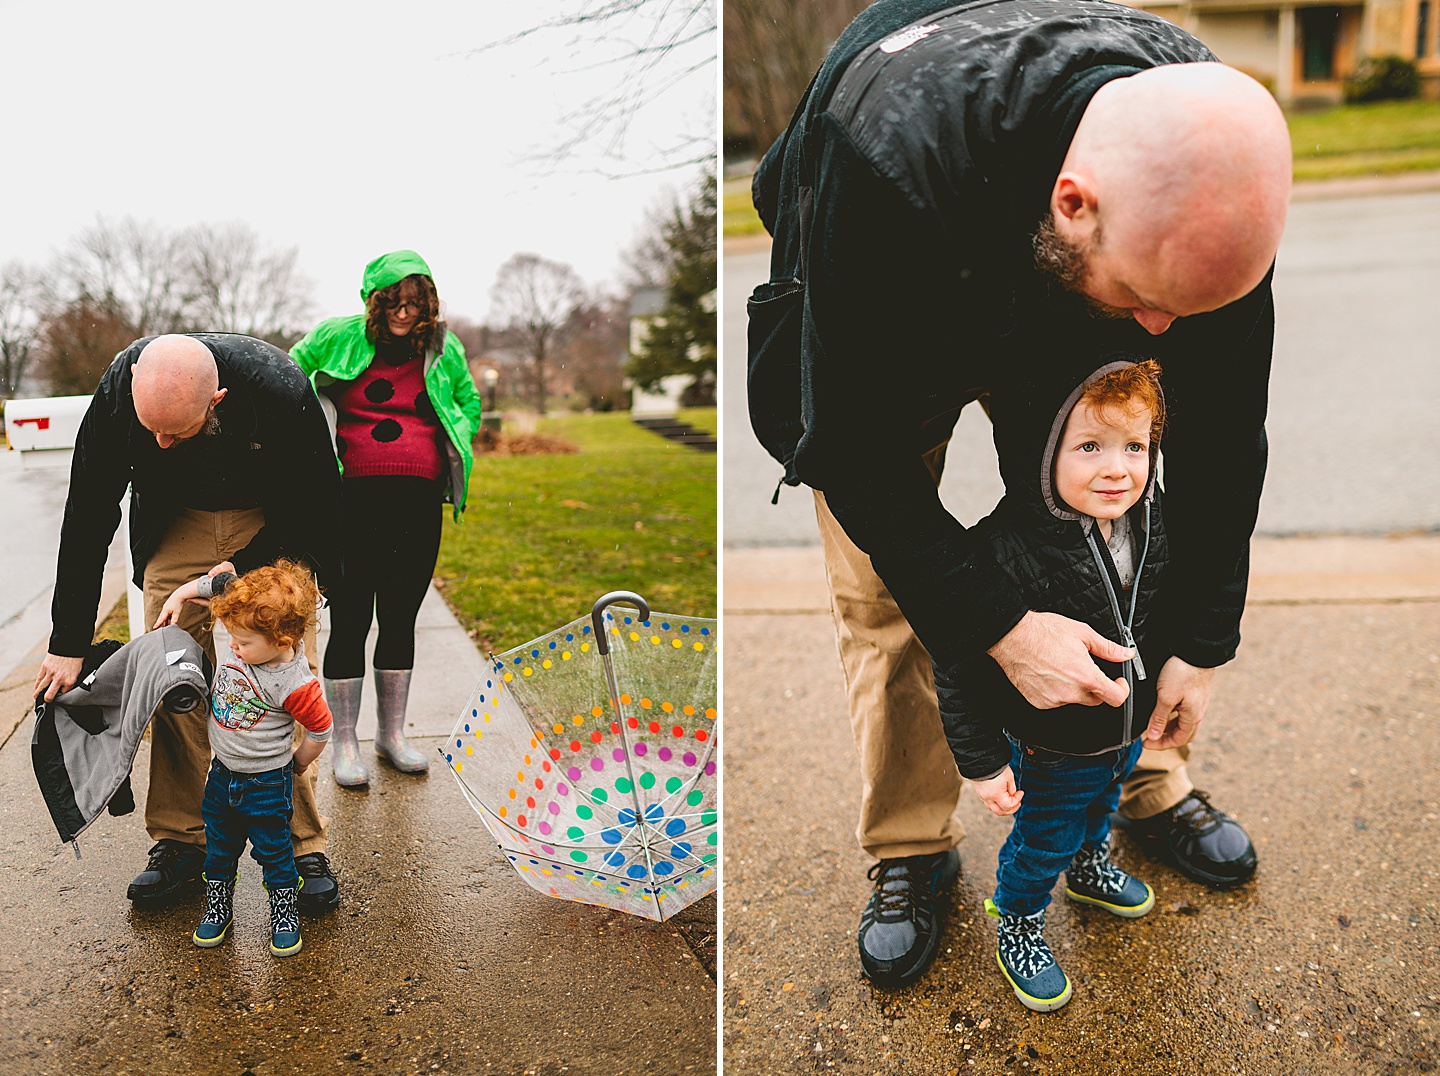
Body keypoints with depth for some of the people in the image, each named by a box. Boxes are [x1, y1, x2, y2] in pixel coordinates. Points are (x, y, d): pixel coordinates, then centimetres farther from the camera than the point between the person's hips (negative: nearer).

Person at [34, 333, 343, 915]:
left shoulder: (282, 391, -35)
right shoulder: (121, 385, -26)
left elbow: (320, 499, -17)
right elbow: (88, 518, -16)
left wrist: (242, 567, -21)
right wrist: (68, 642, -15)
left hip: (273, 528, -2)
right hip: (178, 526, 3)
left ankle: (302, 845, 3)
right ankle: (180, 840, 13)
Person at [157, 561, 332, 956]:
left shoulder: (294, 685, -31)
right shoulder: (253, 635, -16)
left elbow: (320, 728, -16)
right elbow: (218, 582, -2)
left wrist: (295, 762, -2)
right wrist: (178, 597, -5)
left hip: (266, 783, -6)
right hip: (222, 773, 6)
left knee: (273, 850, 8)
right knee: (219, 845, 20)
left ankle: (284, 916, 28)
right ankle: (218, 908, 39)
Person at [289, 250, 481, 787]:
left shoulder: (445, 350, 10)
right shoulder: (337, 338, 3)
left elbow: (469, 401, 26)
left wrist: (456, 451, 12)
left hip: (419, 502, 3)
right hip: (353, 501, -2)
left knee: (400, 619, 11)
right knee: (349, 621, 1)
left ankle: (392, 733, 25)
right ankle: (345, 743, 14)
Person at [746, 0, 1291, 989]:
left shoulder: (1213, 158, -31)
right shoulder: (886, 159, -46)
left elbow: (1222, 416, -17)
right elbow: (853, 444, -35)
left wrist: (1205, 639, -12)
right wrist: (1003, 627, -33)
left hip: (1063, 317, 3)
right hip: (879, 320, -3)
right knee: (884, 592, -5)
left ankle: (1148, 788, 27)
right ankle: (912, 849, 16)